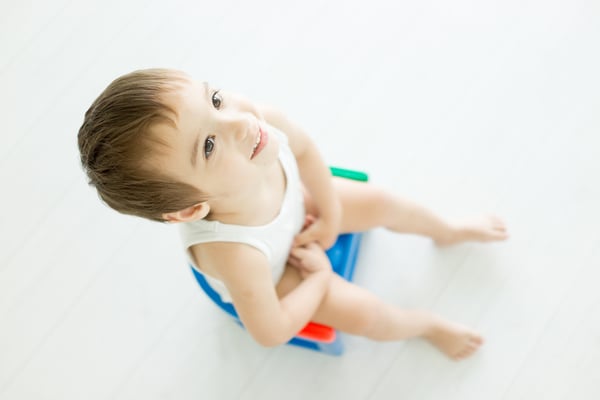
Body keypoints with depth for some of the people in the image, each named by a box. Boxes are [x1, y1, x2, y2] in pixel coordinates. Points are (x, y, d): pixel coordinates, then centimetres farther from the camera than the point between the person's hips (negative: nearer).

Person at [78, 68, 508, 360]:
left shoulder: (265, 121, -40)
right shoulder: (234, 255, -51)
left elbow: (304, 148, -12)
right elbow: (272, 331, -31)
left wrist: (331, 211, -6)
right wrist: (320, 274, -17)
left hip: (297, 204, 4)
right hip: (272, 273, -4)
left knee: (383, 202, 8)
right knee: (367, 313, -4)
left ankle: (449, 231, 43)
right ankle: (431, 324, 33)